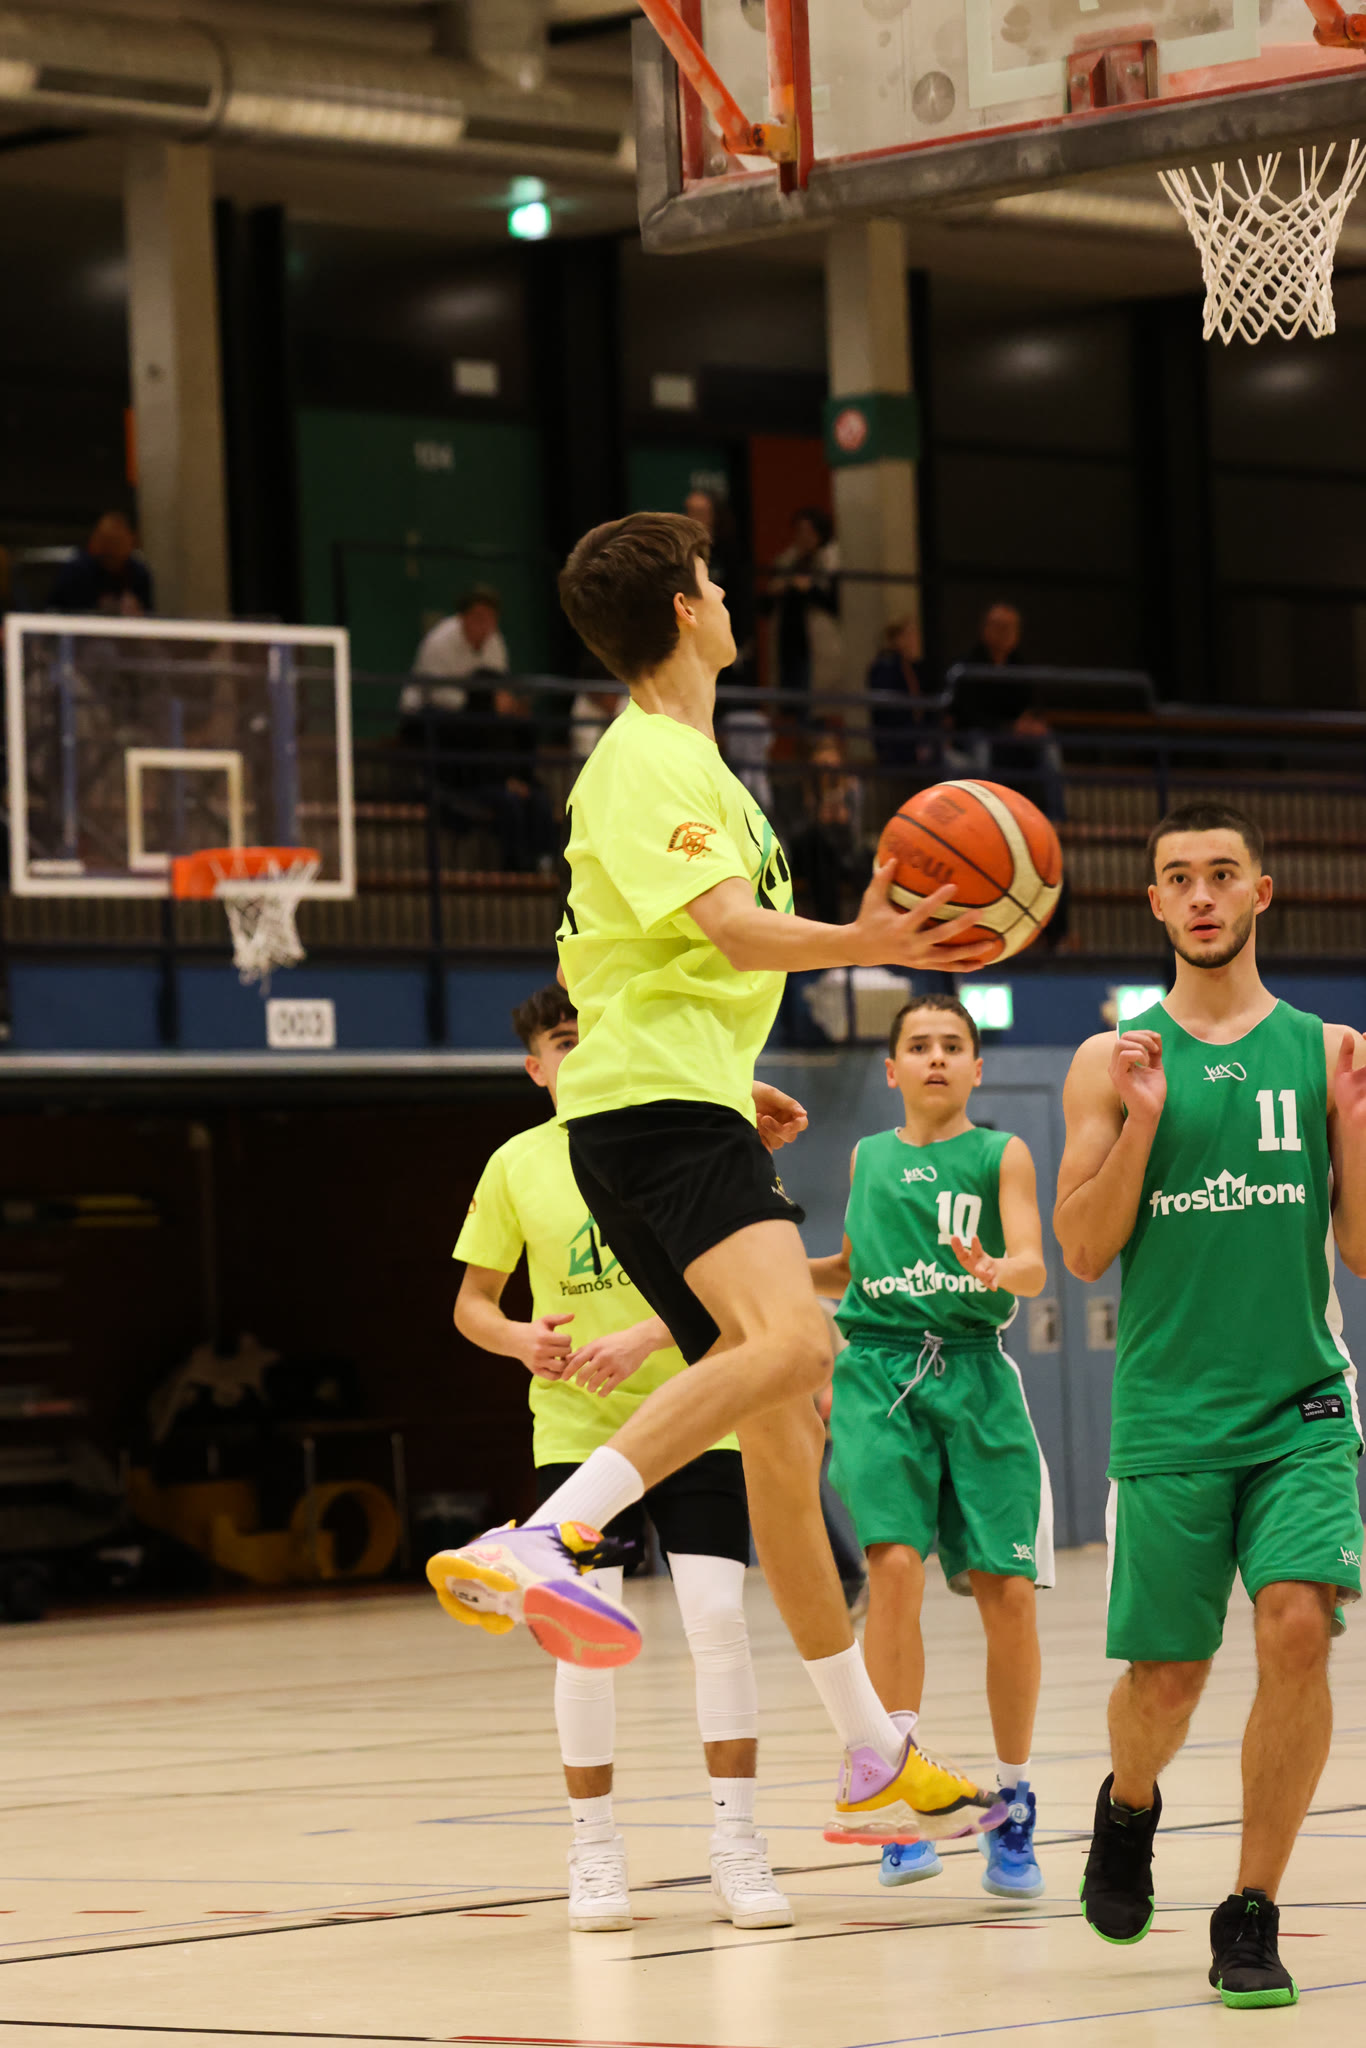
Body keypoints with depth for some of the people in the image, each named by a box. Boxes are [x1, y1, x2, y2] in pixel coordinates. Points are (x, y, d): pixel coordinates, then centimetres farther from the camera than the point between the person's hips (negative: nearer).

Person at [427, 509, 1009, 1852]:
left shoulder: (685, 761, 24)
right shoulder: (648, 762, -9)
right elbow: (740, 932, -24)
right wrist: (867, 944, -40)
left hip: (689, 1105, 10)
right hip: (654, 1102, -10)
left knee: (785, 1417, 9)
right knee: (788, 1340, -32)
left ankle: (874, 1766, 12)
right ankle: (535, 1544, -42)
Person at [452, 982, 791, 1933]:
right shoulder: (518, 1164, 3)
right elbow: (473, 1302, 11)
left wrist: (647, 1337, -22)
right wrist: (519, 1338, -11)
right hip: (576, 1428, 1)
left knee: (718, 1617, -8)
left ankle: (738, 1846, 1)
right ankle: (596, 1850, 8)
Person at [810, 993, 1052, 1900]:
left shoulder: (1002, 1154, 7)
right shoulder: (868, 1156, 16)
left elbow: (1034, 1266, -7)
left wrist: (995, 1270, -28)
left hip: (975, 1374, -1)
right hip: (879, 1370, 1)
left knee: (1006, 1590, -5)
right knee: (895, 1564, -19)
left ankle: (1013, 1811, 11)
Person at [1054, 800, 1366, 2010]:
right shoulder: (1114, 1065, 4)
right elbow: (1084, 1254, 0)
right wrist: (1141, 1124, -13)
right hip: (1170, 1410, 0)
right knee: (1166, 1675, 4)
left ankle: (1251, 1916, -4)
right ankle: (1130, 1807, 40)